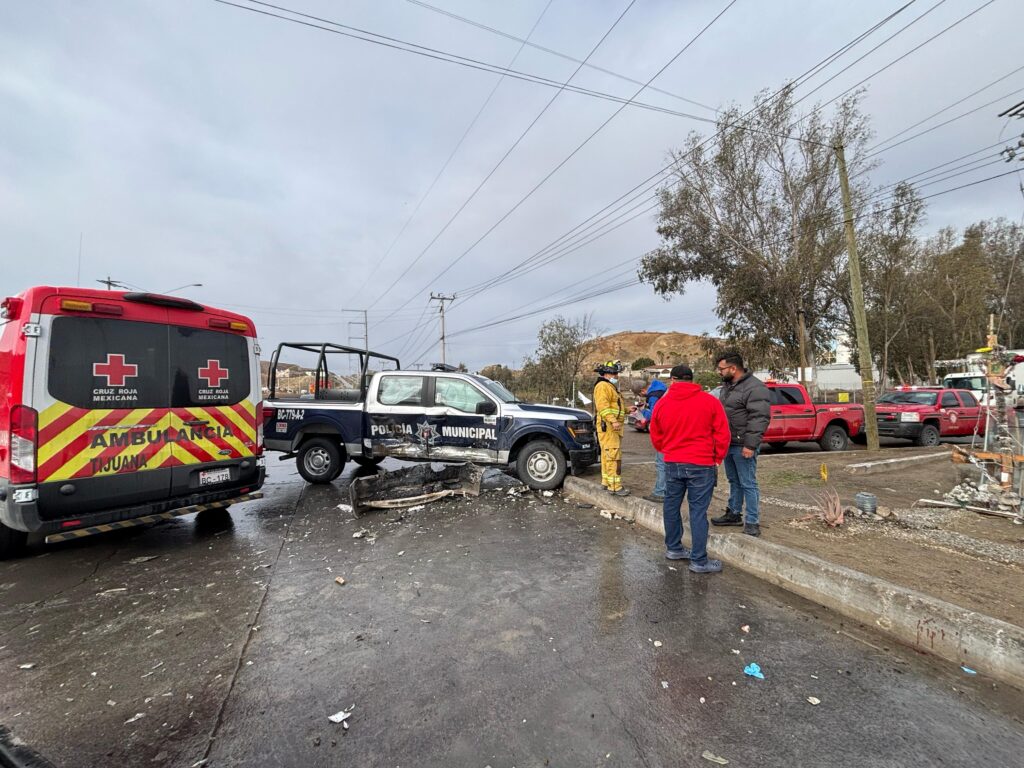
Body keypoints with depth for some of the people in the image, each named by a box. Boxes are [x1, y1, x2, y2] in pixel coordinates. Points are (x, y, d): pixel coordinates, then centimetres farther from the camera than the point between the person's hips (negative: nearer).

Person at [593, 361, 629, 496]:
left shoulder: (610, 387, 24)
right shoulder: (603, 386, -11)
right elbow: (603, 406, -24)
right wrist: (613, 421, -32)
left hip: (612, 427, 11)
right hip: (607, 426, -11)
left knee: (607, 455, 15)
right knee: (613, 455, -14)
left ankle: (606, 482, 22)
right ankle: (614, 486, -15)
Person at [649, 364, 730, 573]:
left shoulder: (662, 403, 1)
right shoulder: (710, 401, -6)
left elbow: (655, 438, 9)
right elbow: (722, 435, -4)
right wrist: (717, 459, 9)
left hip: (672, 464, 3)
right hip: (702, 465, -3)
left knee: (671, 506, 17)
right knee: (698, 511, 2)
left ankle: (673, 548, 30)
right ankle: (699, 561, 7)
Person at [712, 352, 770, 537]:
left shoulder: (755, 388, -17)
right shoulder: (727, 385, 13)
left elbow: (759, 418, -23)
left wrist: (750, 445, -25)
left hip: (743, 446, -9)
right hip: (728, 443, 9)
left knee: (748, 484, -2)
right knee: (734, 481, 19)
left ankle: (752, 523, 6)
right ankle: (733, 514, 31)